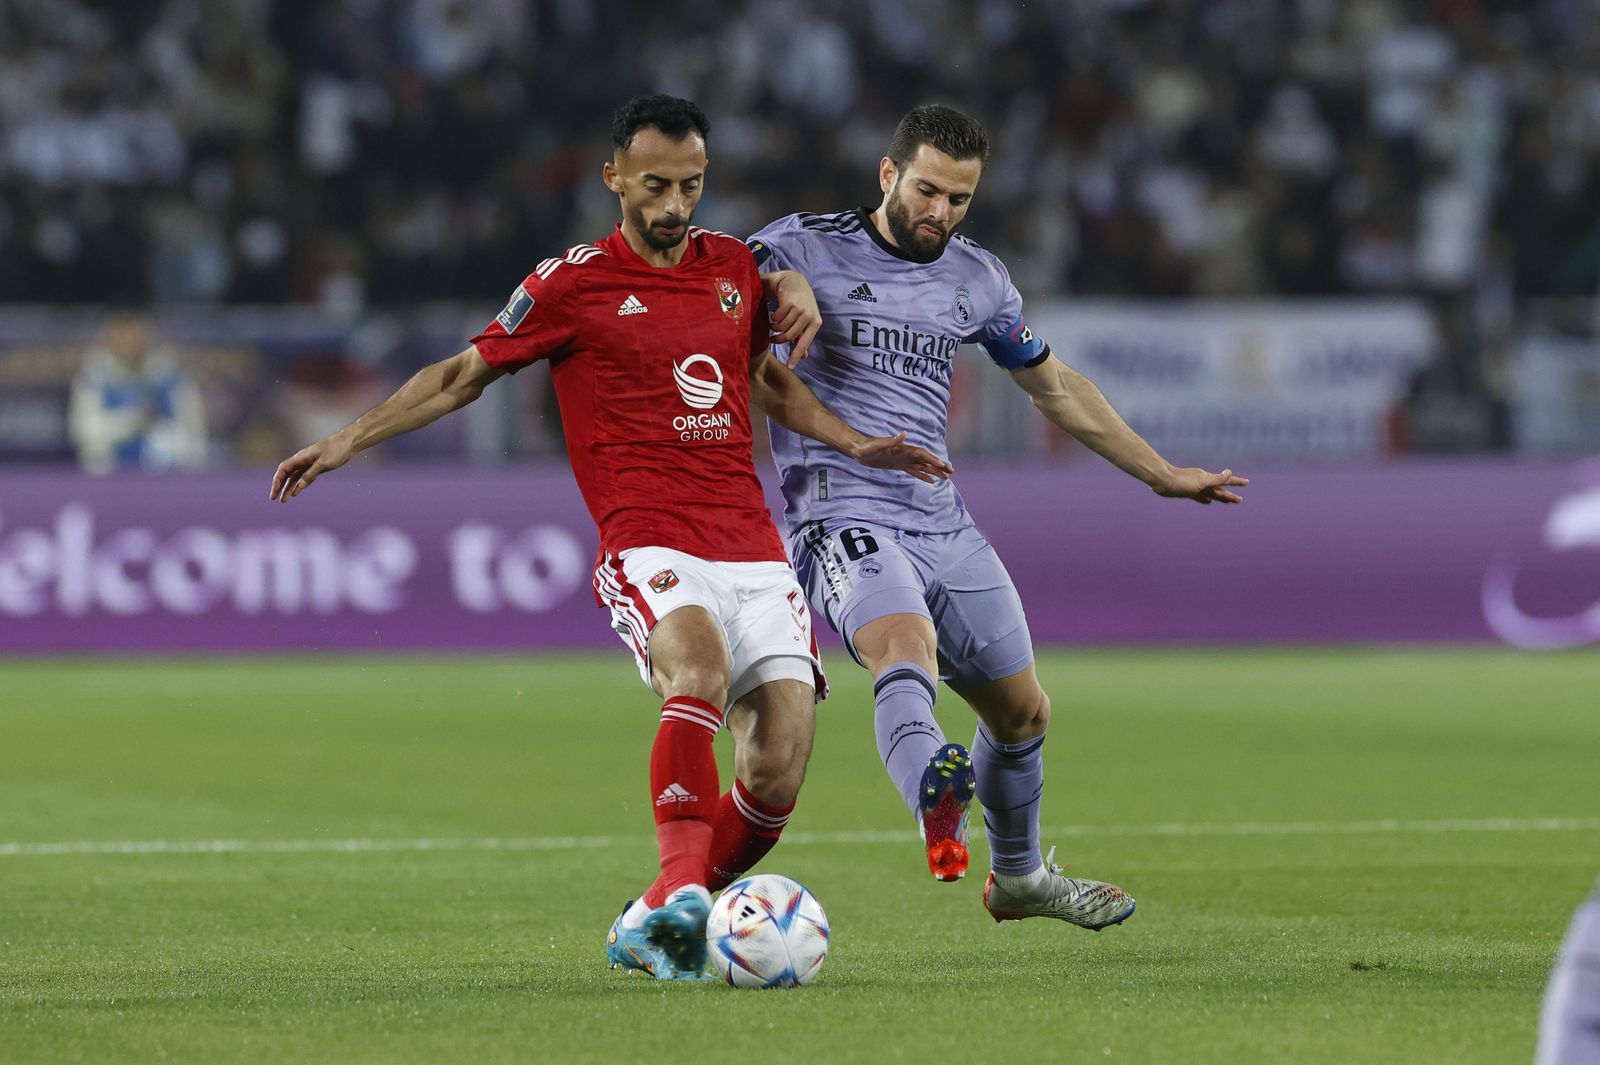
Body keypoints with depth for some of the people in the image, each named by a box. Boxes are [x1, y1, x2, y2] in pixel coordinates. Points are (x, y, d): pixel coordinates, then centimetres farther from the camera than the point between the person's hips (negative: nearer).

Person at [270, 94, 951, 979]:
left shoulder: (732, 266, 16)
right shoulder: (572, 283, 2)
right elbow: (466, 373, 11)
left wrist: (853, 444, 23)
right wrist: (349, 440, 7)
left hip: (752, 549, 4)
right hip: (649, 544, -4)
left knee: (778, 771, -10)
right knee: (700, 666, -37)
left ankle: (653, 932, 8)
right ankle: (680, 883, -46)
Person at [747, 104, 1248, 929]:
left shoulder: (977, 280, 14)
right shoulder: (806, 249, -2)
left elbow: (1053, 386, 26)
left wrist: (1161, 475, 28)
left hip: (944, 526, 7)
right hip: (845, 519, -7)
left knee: (1023, 712, 17)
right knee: (905, 651, -37)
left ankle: (1018, 877, 44)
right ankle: (938, 818, -67)